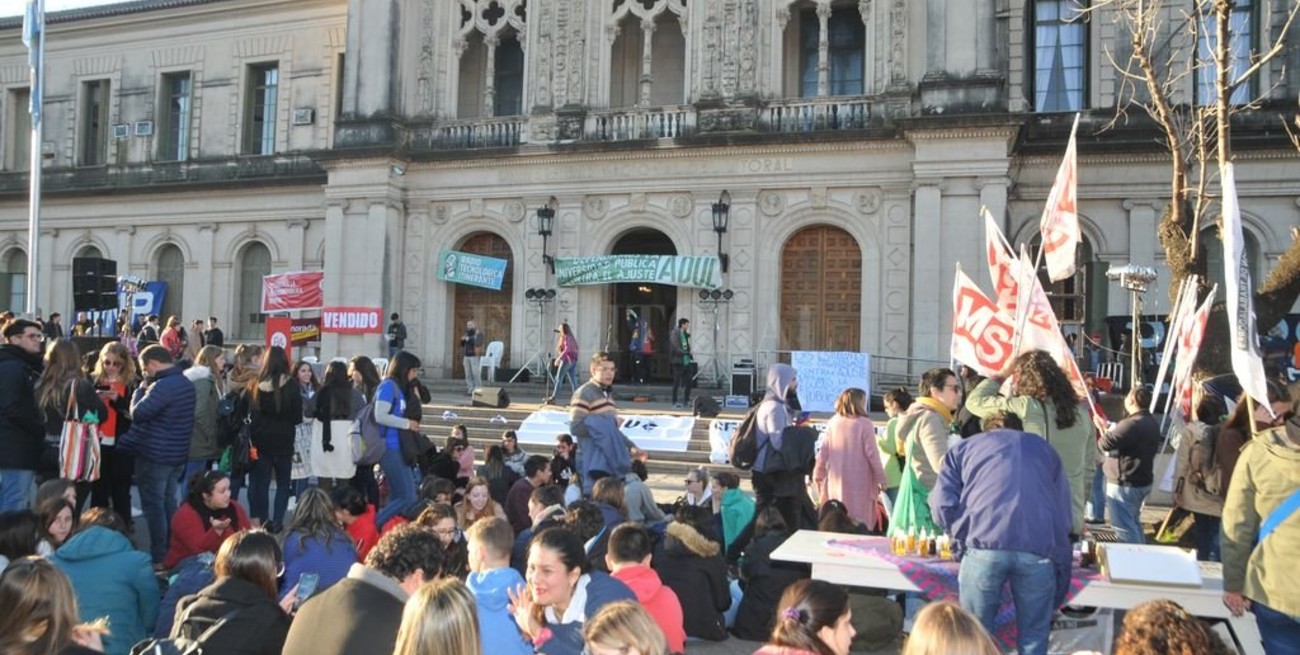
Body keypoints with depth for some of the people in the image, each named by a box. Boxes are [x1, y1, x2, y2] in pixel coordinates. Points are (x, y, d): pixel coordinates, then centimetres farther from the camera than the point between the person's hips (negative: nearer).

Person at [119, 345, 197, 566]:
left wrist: (140, 390, -7)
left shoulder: (163, 386, -22)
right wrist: (147, 389, 6)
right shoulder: (185, 382, 9)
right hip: (177, 454, 9)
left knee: (153, 505, 0)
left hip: (155, 455, -9)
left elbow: (138, 413, -22)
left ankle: (159, 556, 6)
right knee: (168, 502, 18)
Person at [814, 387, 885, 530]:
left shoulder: (832, 422, 4)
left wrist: (818, 475, 16)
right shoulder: (864, 424, -10)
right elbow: (872, 454, -9)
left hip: (837, 481, 5)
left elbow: (824, 452, 6)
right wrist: (881, 479, 0)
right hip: (859, 482, -5)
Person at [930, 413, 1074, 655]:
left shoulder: (963, 448, 24)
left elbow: (943, 506, 9)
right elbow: (1065, 514, 26)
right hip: (1039, 548, 1)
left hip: (986, 545, -1)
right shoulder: (1044, 448, 30)